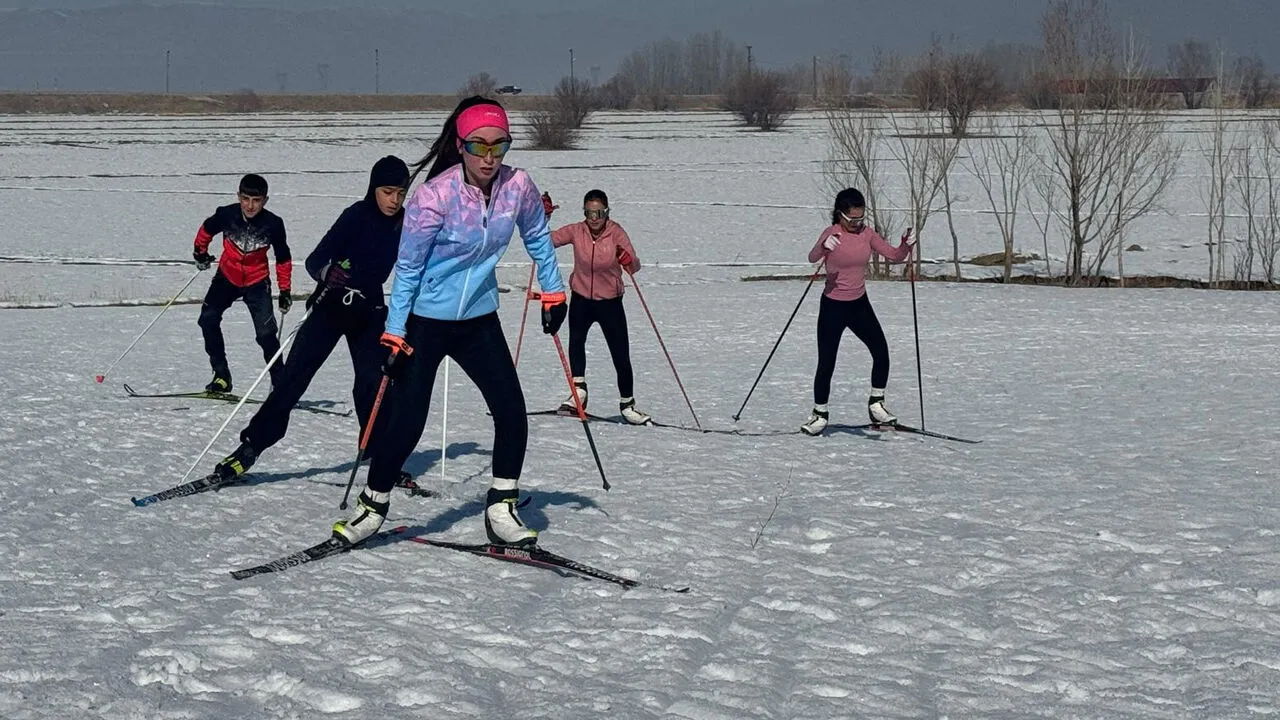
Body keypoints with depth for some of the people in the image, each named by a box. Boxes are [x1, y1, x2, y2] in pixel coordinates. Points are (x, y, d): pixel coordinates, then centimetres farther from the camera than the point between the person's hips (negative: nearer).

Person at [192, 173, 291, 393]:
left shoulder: (273, 224, -18)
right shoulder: (227, 215, -18)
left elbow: (283, 259, -4)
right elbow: (206, 230, 7)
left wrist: (285, 290, -2)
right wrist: (200, 252, 12)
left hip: (257, 283, -2)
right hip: (227, 277, 2)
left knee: (265, 332, -12)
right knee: (208, 319, -13)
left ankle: (280, 383, 0)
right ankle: (221, 375, -2)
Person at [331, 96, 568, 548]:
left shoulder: (517, 186, -10)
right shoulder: (434, 196, -22)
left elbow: (537, 238, 10)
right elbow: (408, 268, -14)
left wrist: (553, 292, 14)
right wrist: (394, 335, -13)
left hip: (480, 320, 4)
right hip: (425, 322, -4)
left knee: (512, 413, -3)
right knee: (407, 422, -5)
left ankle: (501, 509, 11)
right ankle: (372, 506, 15)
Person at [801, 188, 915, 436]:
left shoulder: (867, 234, 0)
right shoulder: (832, 234, -15)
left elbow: (894, 256, -2)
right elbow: (812, 258, -33)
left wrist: (905, 245, -23)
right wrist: (824, 246, -55)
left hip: (860, 304, 5)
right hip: (833, 306, -4)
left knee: (881, 352, -5)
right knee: (826, 363, -2)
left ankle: (876, 405, 12)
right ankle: (820, 414, 15)